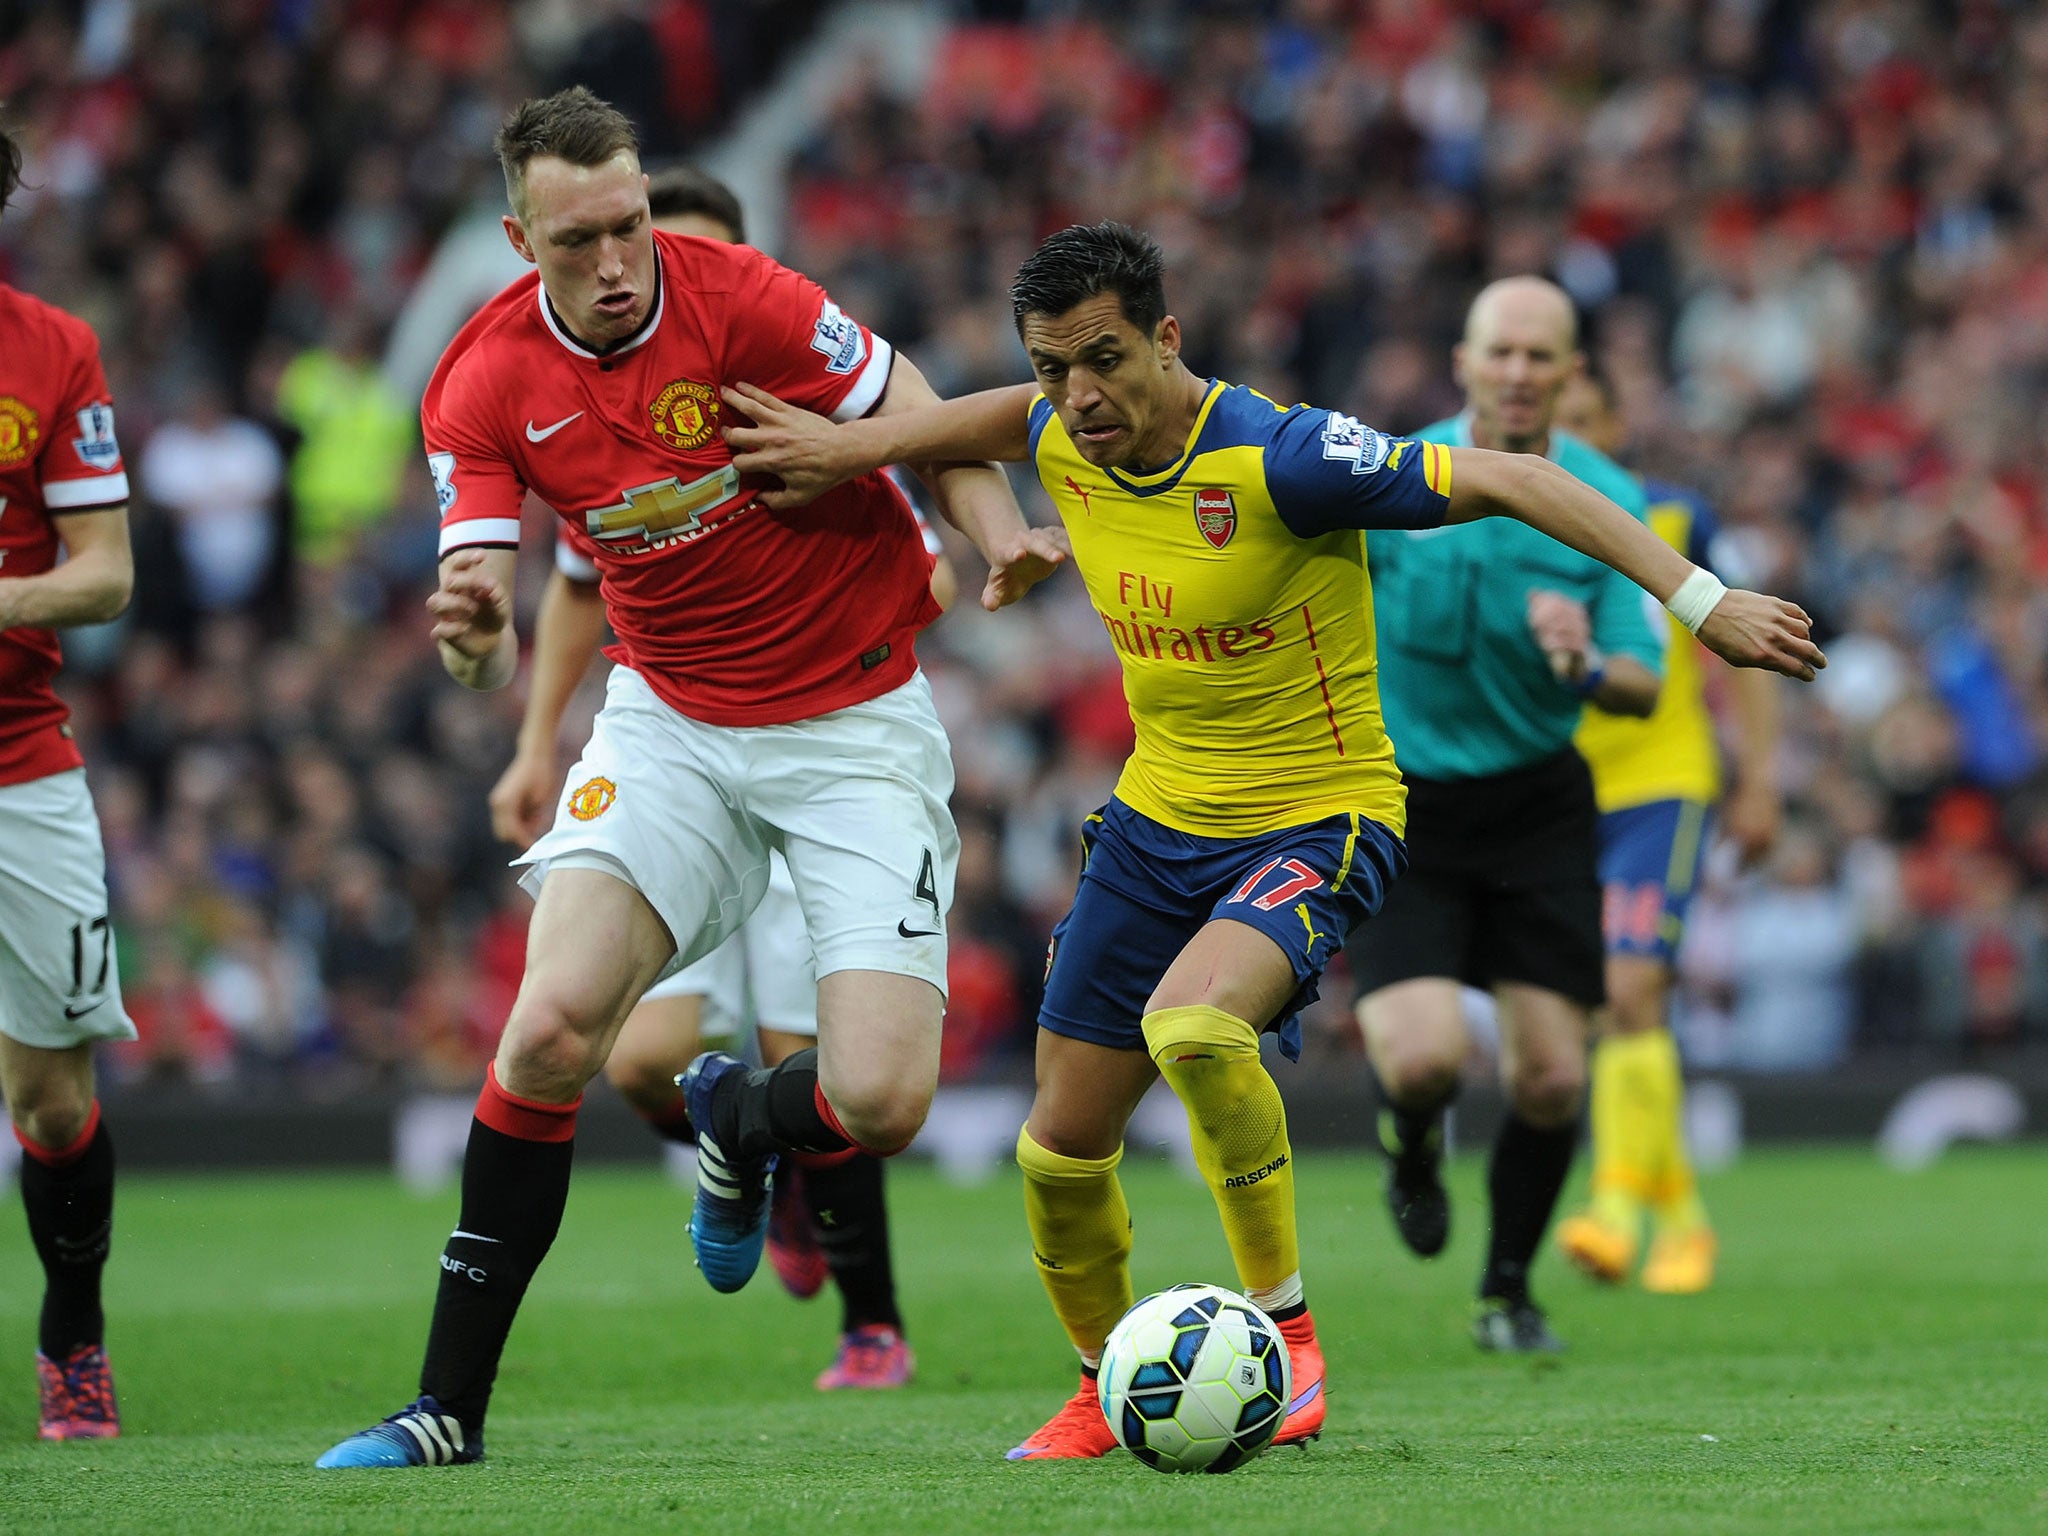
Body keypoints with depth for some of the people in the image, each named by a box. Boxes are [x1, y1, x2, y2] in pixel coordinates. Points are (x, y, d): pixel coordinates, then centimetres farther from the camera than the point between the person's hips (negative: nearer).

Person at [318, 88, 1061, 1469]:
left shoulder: (739, 298, -17)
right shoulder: (487, 384, -8)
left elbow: (927, 424, -7)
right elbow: (483, 601, -13)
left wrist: (998, 534, -25)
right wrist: (474, 630, -37)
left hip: (860, 719, -2)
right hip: (670, 720, 2)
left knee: (879, 1099, -14)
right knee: (552, 1029, -18)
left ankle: (741, 1126, 26)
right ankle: (449, 1407, -5)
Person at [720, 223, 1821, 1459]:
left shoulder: (1276, 459, -25)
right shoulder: (1064, 442, -4)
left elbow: (1514, 483, -26)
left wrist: (1705, 602, -30)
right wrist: (857, 447, 18)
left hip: (1320, 823, -7)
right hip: (1158, 822, 7)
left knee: (1191, 1026, -36)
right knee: (1062, 1147, 8)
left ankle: (1286, 1327, -17)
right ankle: (1109, 1392, 34)